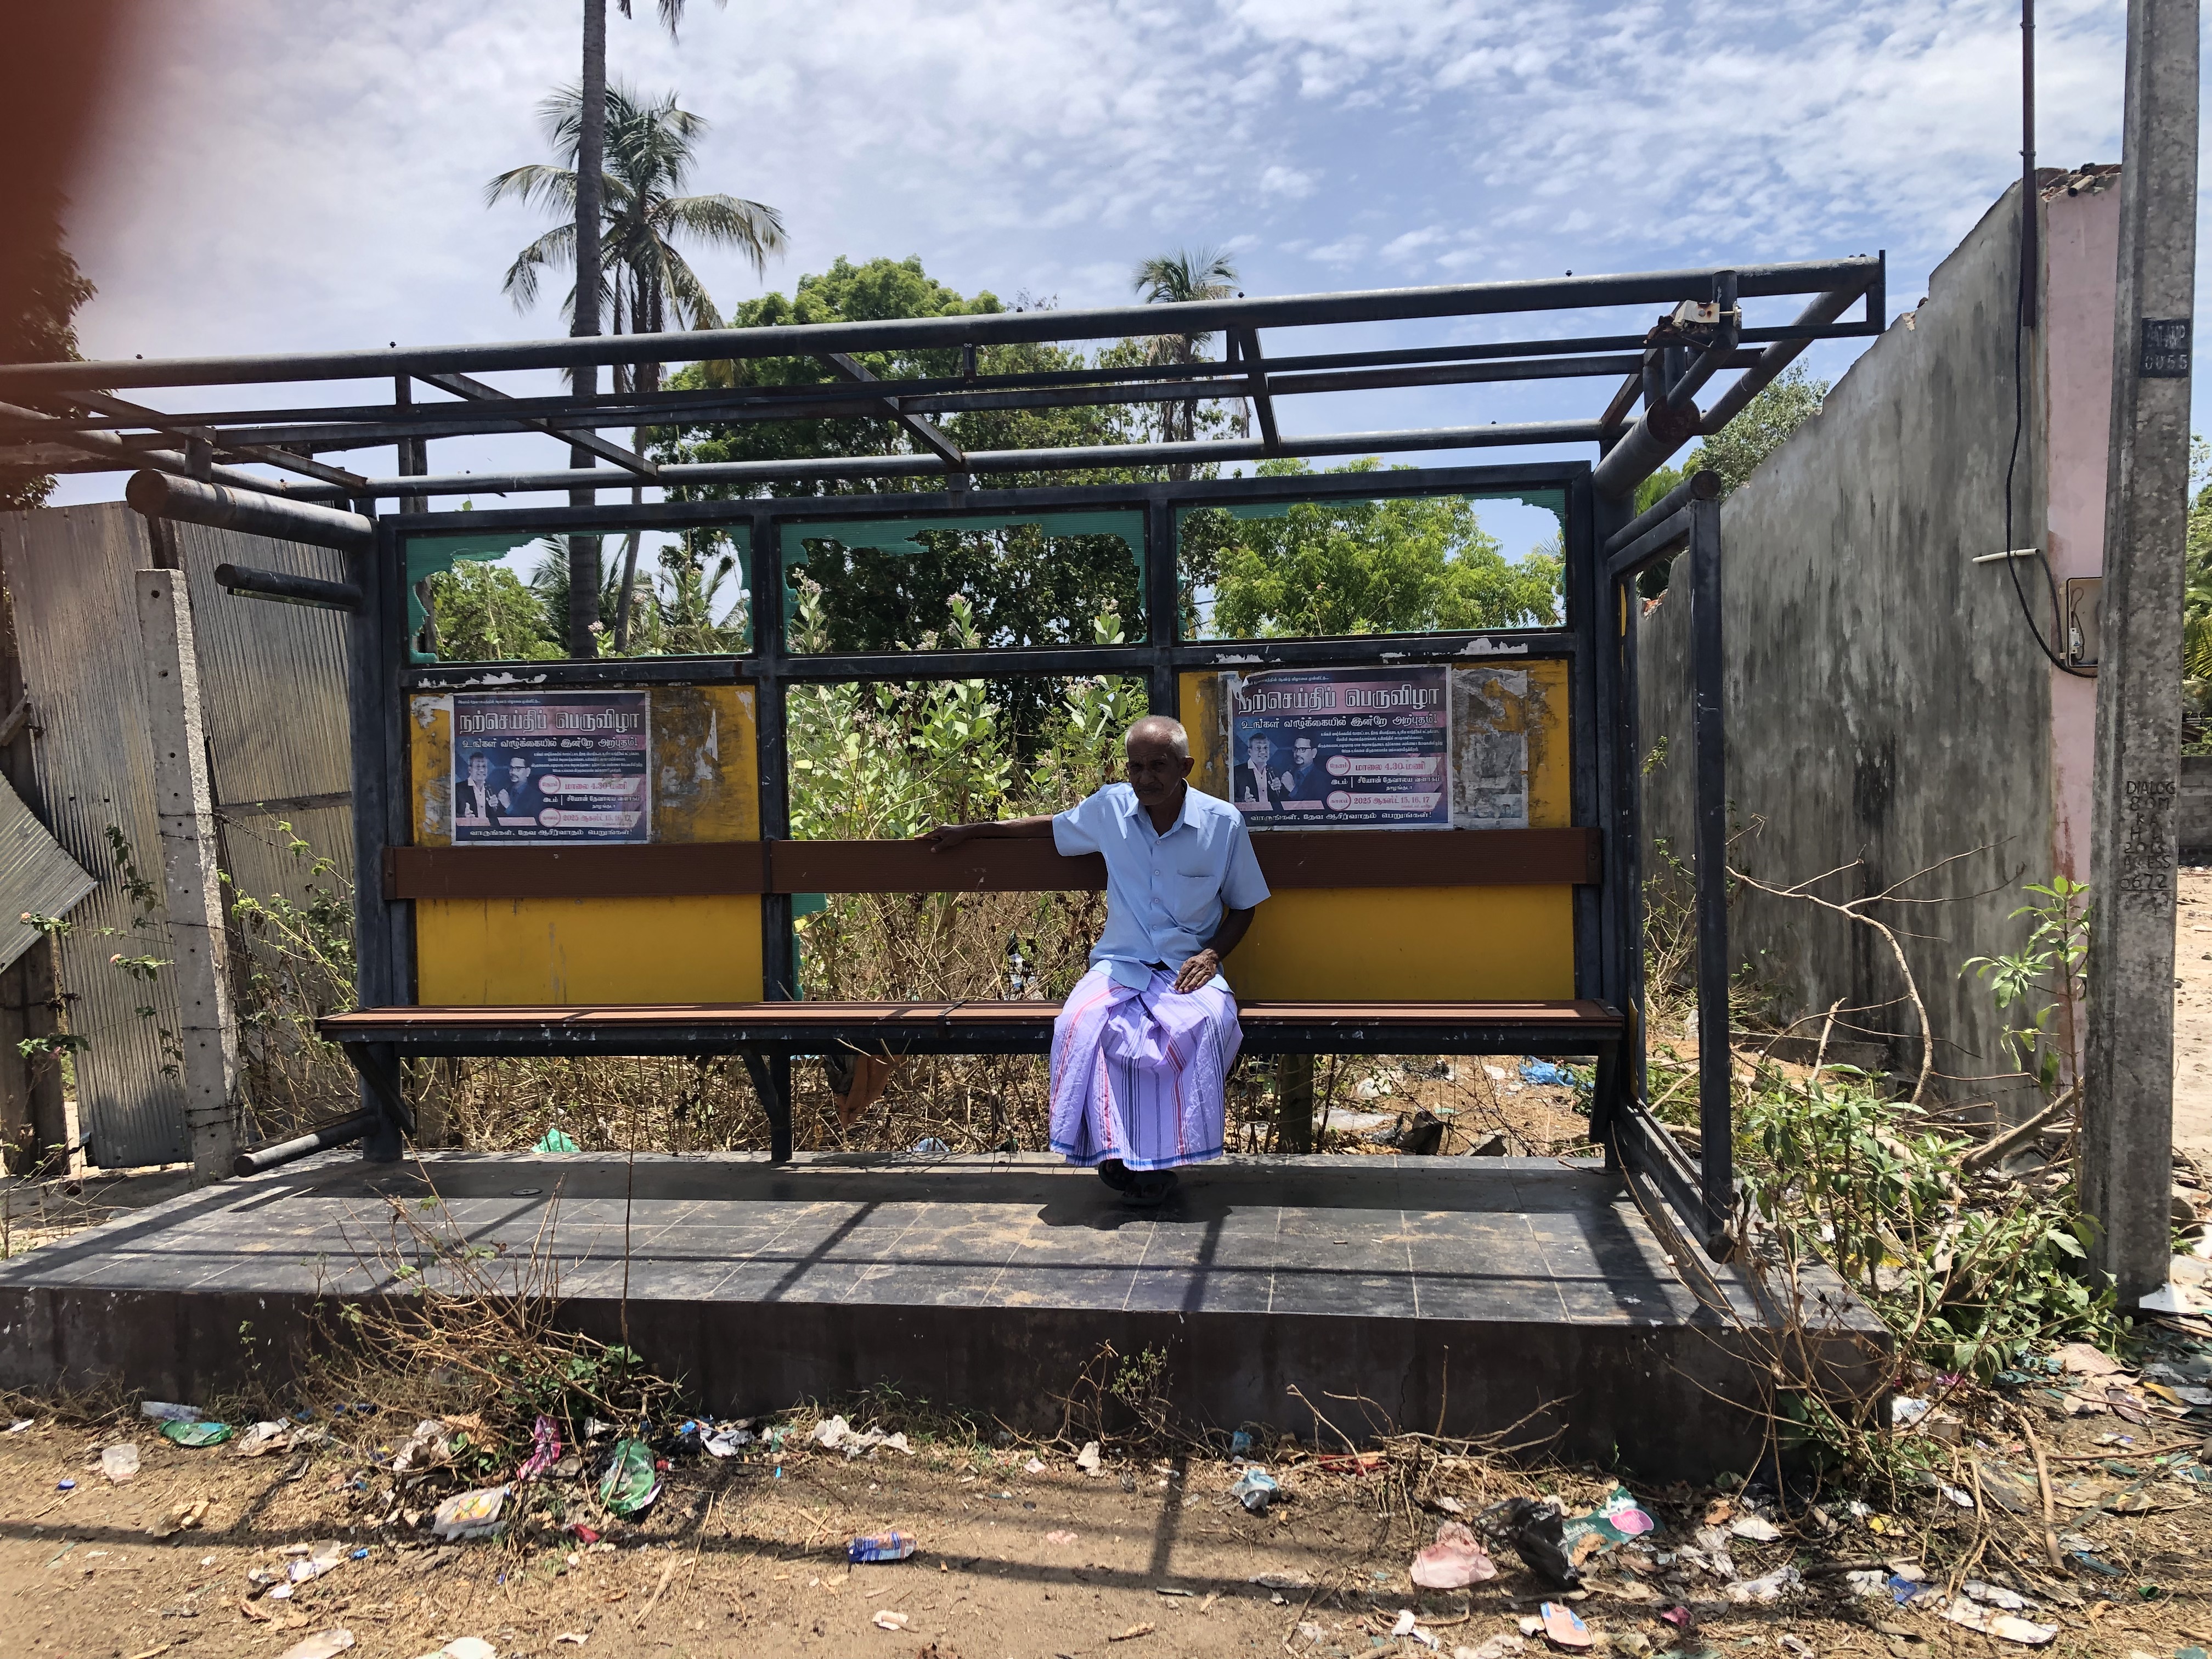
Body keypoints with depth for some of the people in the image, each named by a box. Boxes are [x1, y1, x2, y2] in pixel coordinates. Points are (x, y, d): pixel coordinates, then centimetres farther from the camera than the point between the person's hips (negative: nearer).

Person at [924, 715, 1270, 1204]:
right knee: (1082, 1021, -32)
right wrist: (971, 830, 25)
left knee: (1208, 1022, -36)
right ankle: (1114, 1151, -19)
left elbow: (1243, 906, 9)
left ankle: (1165, 1157, -20)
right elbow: (1053, 826, 22)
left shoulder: (1223, 822, -2)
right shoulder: (1110, 807, 2)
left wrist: (1212, 953, -9)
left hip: (1189, 968, -1)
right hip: (1121, 963, 1)